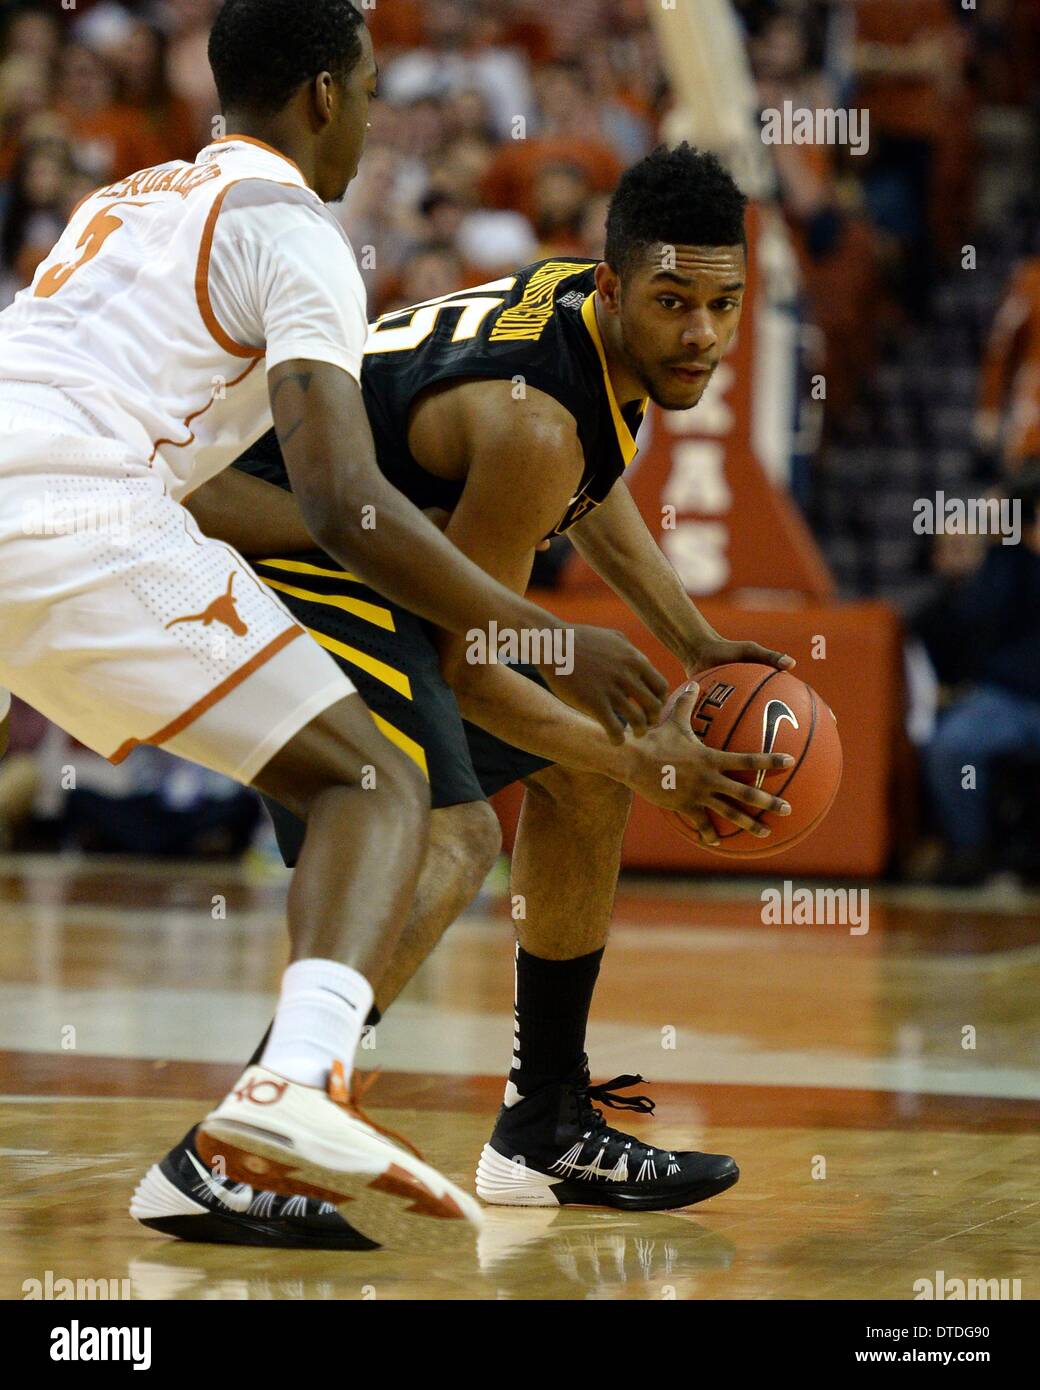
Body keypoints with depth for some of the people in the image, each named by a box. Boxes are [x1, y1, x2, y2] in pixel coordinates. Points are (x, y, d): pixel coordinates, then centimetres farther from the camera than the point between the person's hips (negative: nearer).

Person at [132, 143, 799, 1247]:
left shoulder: (590, 309, 1)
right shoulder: (530, 420, -28)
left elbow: (591, 494, 23)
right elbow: (464, 665, -20)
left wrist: (698, 646, 15)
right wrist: (647, 765, -15)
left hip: (358, 559, 11)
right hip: (268, 557, -11)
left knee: (583, 778, 16)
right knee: (448, 837, -28)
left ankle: (547, 1129, 24)